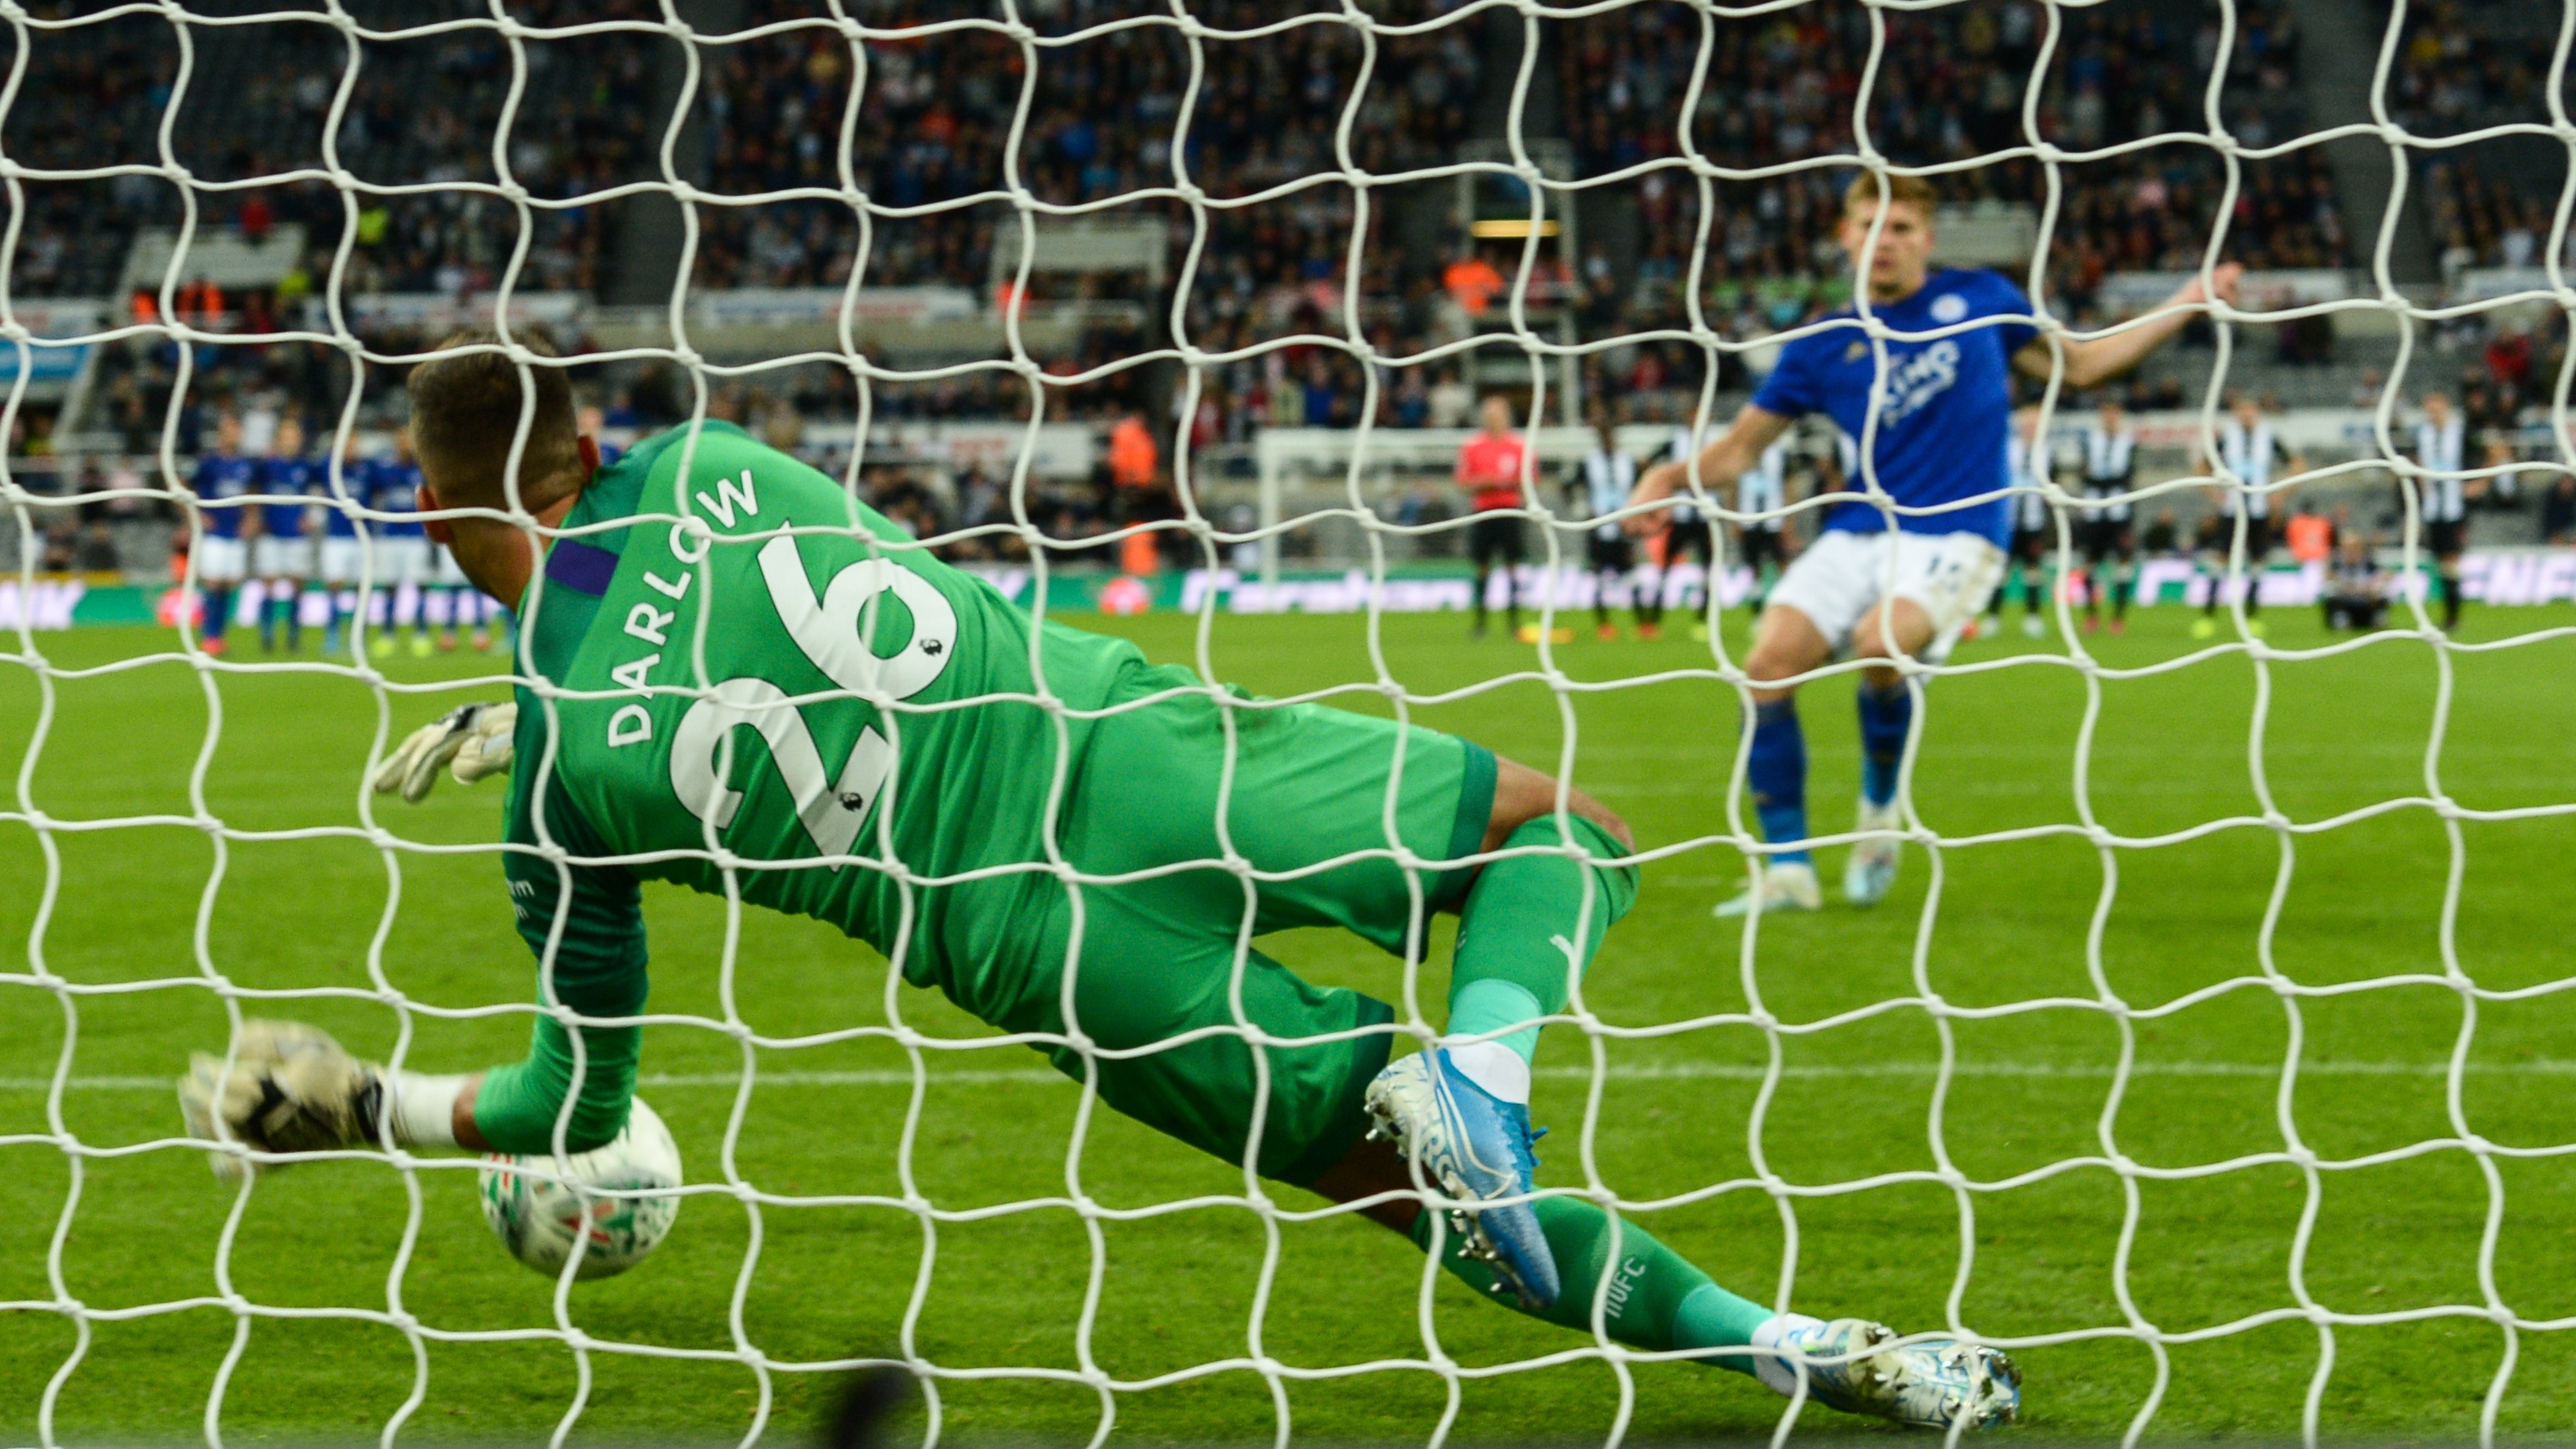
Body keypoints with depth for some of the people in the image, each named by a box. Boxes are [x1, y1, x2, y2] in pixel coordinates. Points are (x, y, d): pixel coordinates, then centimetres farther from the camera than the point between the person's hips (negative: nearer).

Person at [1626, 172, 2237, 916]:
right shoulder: (1824, 346, 9)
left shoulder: (1979, 299, 9)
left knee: (1880, 641, -31)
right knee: (1769, 661, -18)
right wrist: (1672, 476, -6)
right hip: (1857, 534, 3)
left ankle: (1880, 809, -3)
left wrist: (2187, 304, 16)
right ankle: (1787, 867, -8)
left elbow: (2080, 363, 20)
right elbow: (1742, 445, 13)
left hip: (1953, 535, -3)